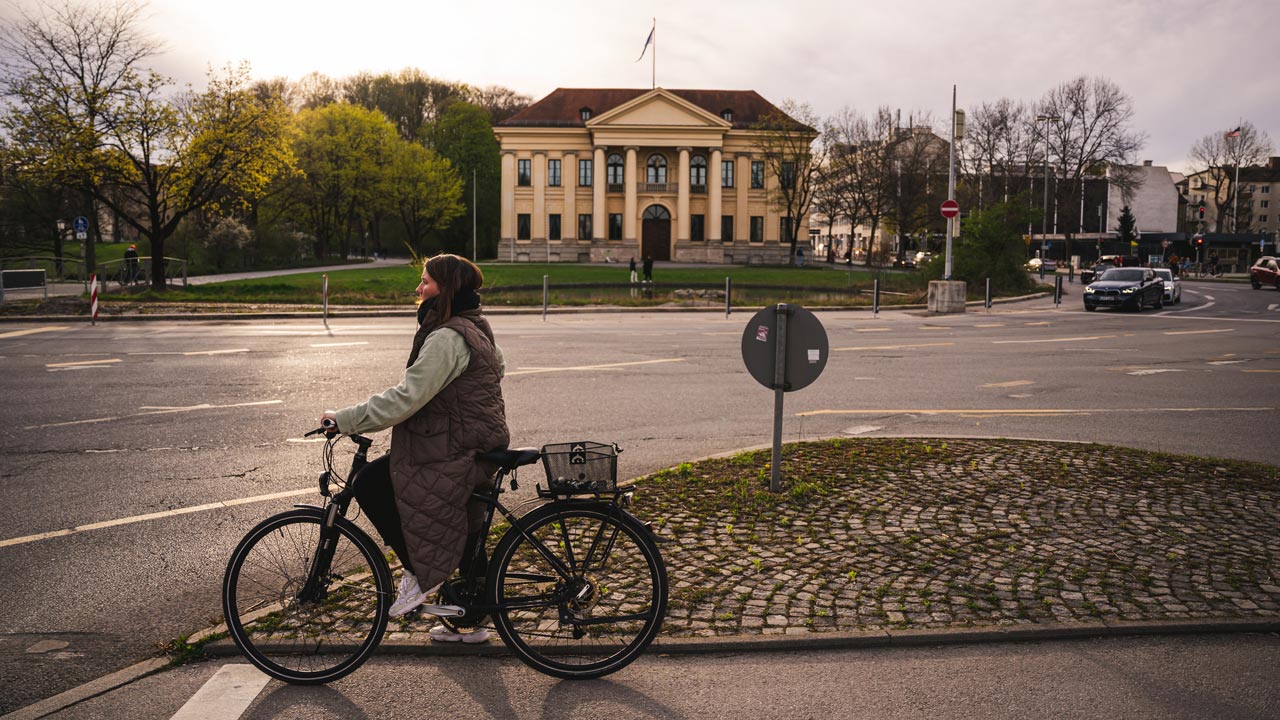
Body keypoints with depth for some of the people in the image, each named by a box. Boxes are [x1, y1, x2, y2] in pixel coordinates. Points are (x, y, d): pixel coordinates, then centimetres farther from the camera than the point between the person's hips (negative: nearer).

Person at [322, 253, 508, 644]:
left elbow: (406, 397, -26)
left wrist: (345, 419, -20)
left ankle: (420, 572, 1)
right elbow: (497, 368, 27)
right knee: (466, 537, 18)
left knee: (370, 485, -8)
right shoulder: (475, 327, 12)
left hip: (456, 454, -10)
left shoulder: (447, 337, -20)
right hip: (477, 449, 10)